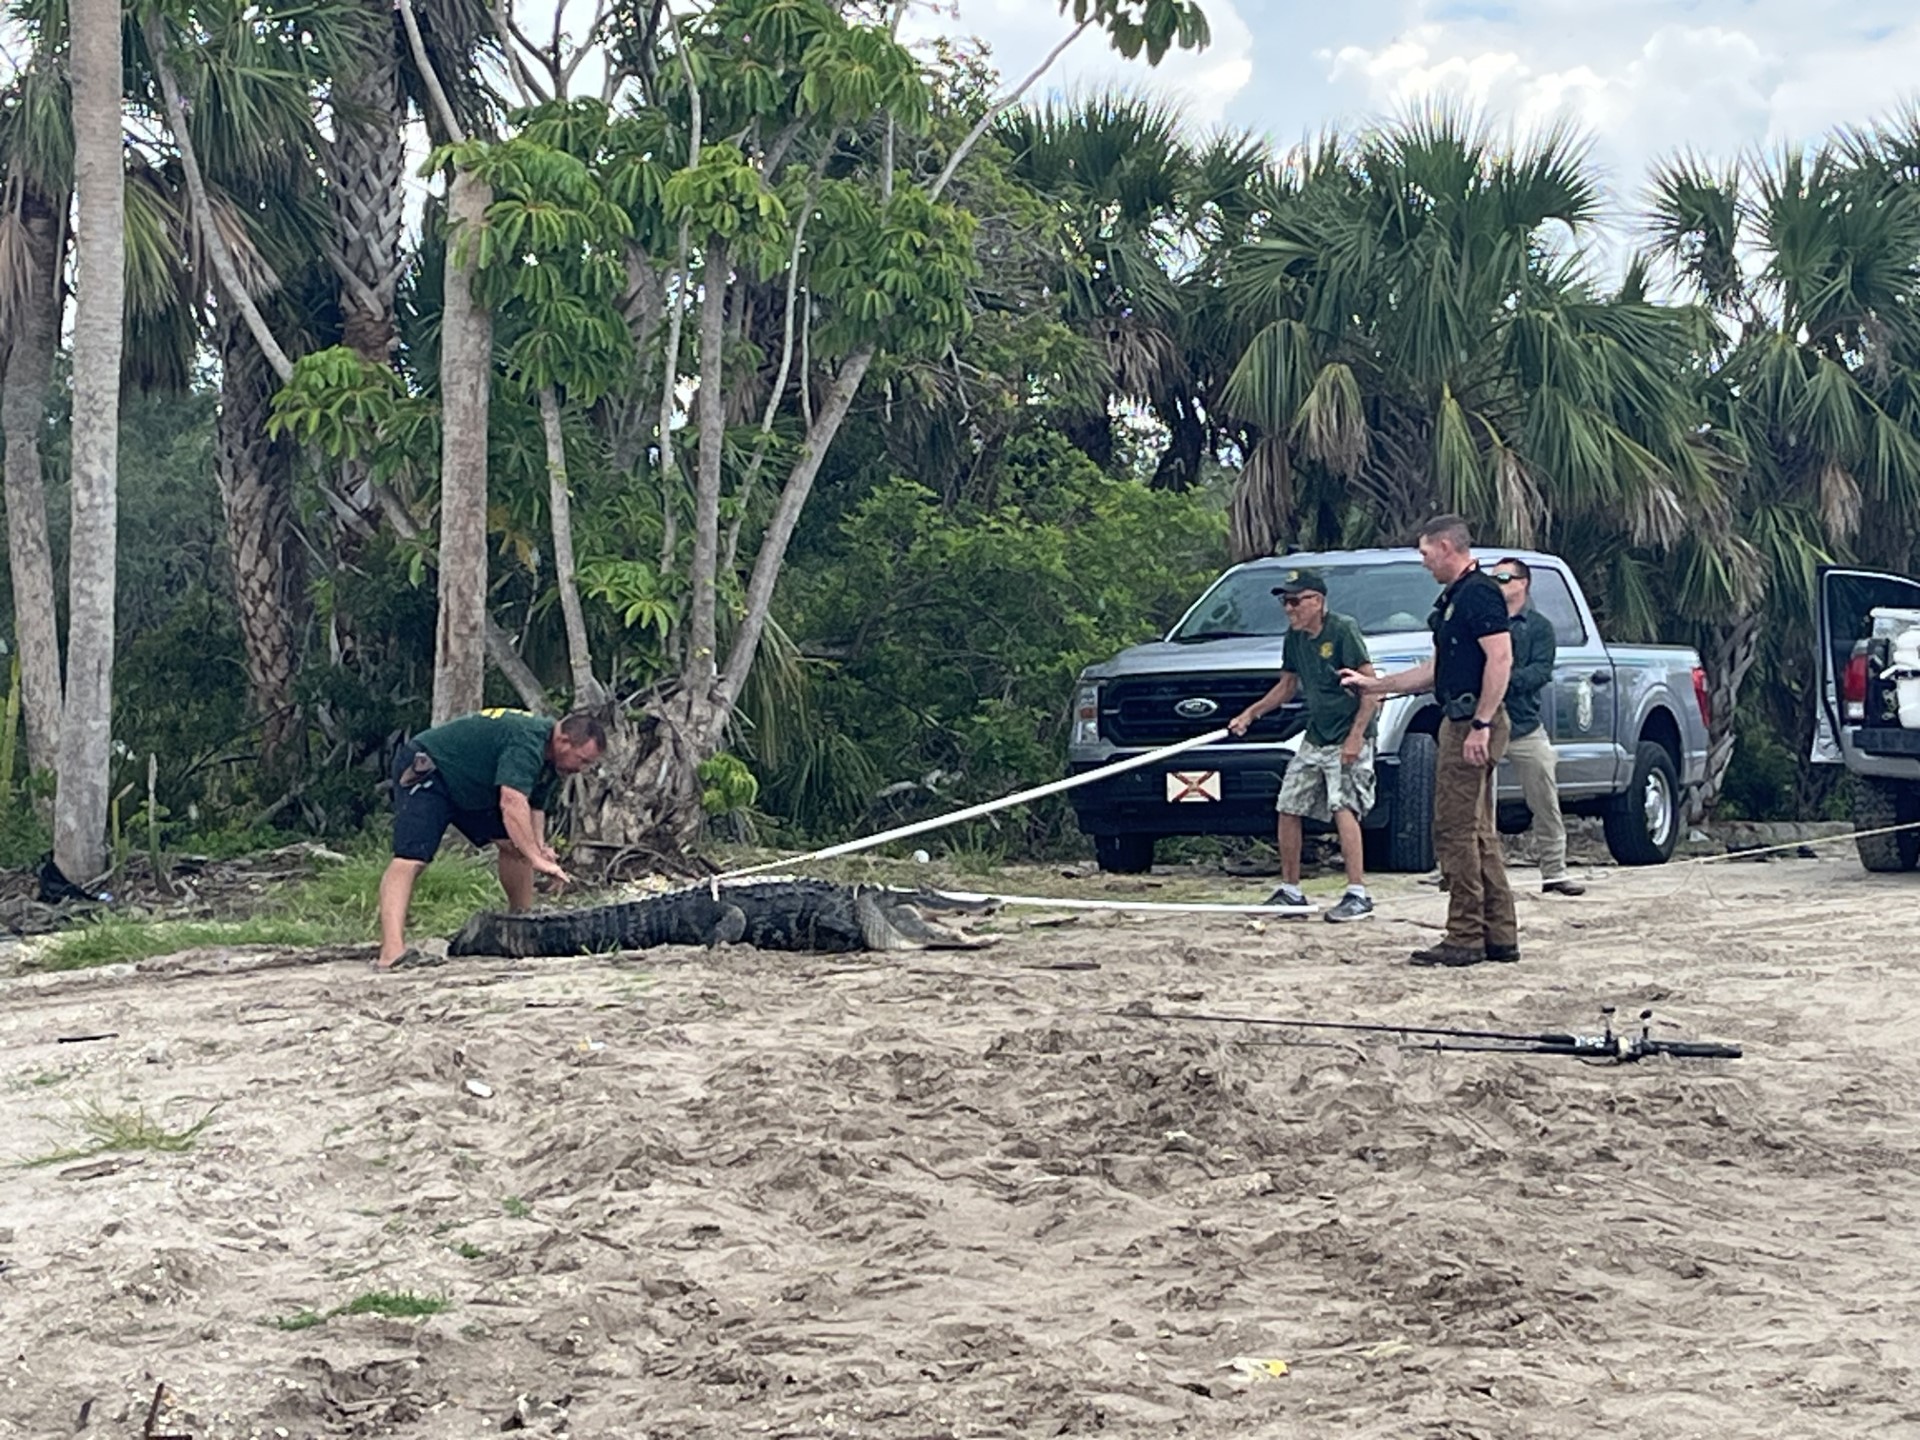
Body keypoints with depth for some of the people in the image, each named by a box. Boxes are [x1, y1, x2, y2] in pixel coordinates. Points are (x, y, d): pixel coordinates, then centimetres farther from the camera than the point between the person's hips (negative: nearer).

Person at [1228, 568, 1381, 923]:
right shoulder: (1295, 637, 9)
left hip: (1349, 738, -9)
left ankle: (1358, 894, -19)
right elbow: (1287, 686, 23)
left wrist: (1356, 736, -22)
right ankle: (1290, 890, 18)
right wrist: (1250, 713, 13)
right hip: (1314, 737, 9)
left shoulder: (1343, 631, -15)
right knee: (1288, 808, 7)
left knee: (1343, 807, -20)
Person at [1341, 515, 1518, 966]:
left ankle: (1466, 937, -5)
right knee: (1477, 832, 11)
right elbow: (1437, 669, 27)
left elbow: (1500, 659, -21)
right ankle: (1500, 936, 14)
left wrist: (1480, 724, -25)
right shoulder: (1453, 598, 20)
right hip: (1460, 723, 11)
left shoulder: (1479, 593, -12)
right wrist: (1373, 685, 29)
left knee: (1456, 829, -8)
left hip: (1473, 724, -11)